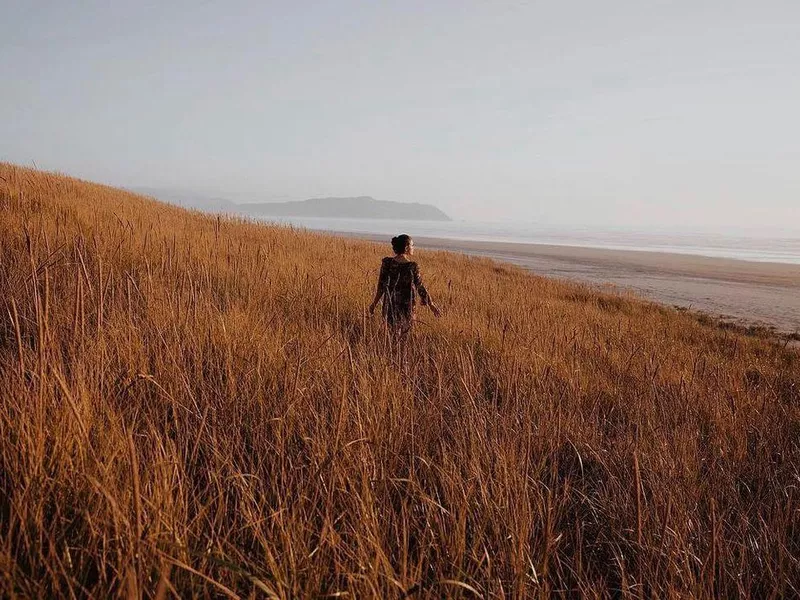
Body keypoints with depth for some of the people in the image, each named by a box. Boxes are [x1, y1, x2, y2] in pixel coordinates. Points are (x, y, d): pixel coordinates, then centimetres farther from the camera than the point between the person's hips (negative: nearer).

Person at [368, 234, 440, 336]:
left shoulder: (386, 262, -6)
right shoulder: (412, 266, -12)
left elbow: (381, 286, -4)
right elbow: (420, 288, -7)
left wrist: (374, 303, 7)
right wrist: (431, 304, 4)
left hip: (390, 304, 2)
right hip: (406, 305, -2)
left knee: (393, 333, 14)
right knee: (403, 335, 12)